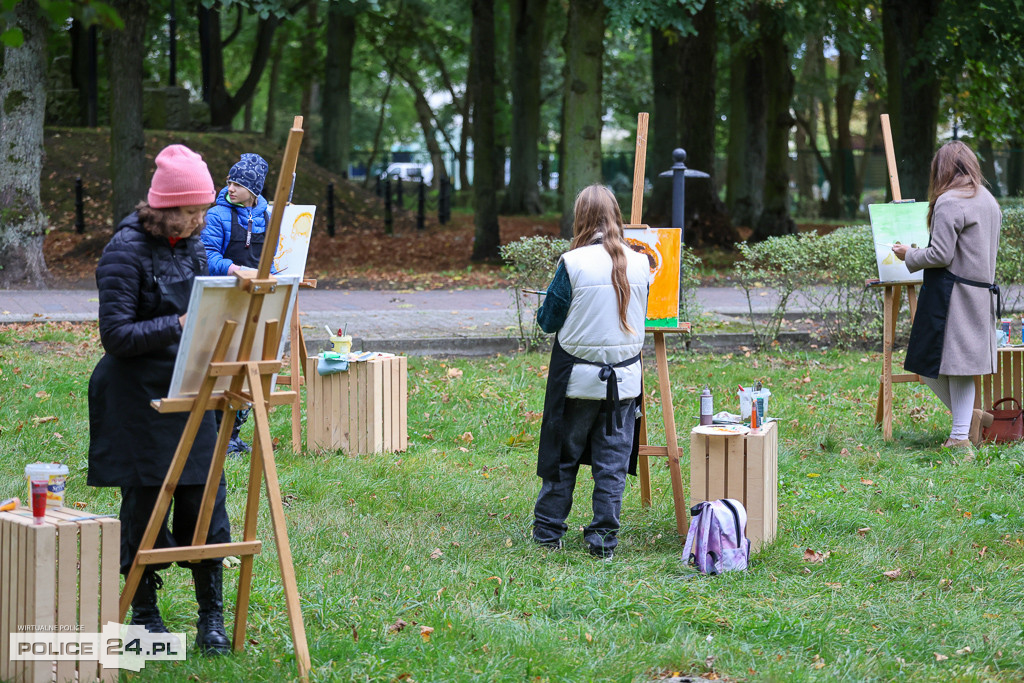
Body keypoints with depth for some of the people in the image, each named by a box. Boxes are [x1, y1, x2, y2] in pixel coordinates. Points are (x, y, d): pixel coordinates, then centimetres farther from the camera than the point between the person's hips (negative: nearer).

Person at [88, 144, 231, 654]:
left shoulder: (191, 247, 8)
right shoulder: (127, 250, -14)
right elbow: (115, 334, -17)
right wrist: (179, 326, -22)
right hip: (139, 397, -6)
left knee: (204, 499, 3)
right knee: (145, 502, 3)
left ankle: (211, 614, 11)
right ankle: (144, 612, 18)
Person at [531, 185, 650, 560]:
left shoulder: (573, 264, -14)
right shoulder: (639, 263, -2)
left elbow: (548, 321, -5)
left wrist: (546, 307, 16)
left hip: (577, 375, -2)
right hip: (624, 379, 2)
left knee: (562, 457, 11)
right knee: (613, 460, 7)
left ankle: (548, 530, 19)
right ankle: (604, 538, 6)